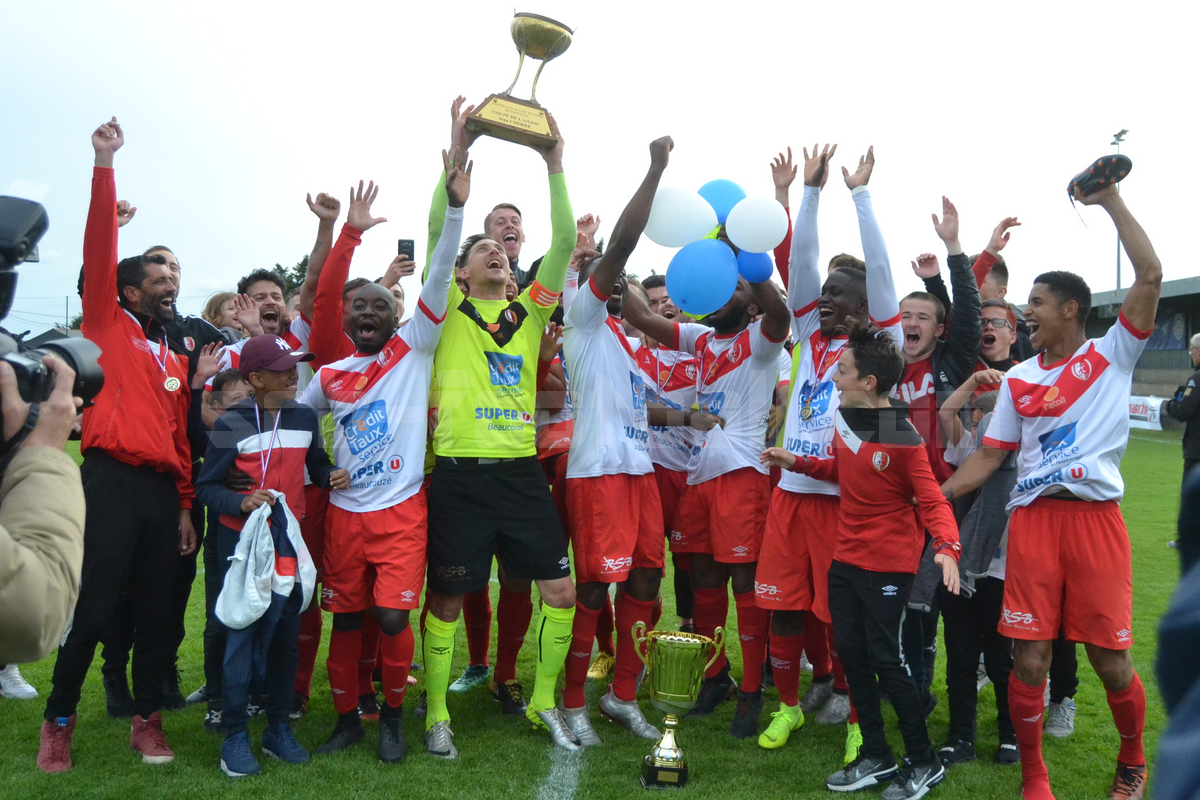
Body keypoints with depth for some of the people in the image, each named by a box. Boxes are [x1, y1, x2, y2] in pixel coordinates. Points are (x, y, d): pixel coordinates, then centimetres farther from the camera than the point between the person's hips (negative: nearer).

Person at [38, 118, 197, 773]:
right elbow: (99, 250, -6)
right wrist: (104, 165, -11)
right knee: (92, 610, -2)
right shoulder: (107, 324, 6)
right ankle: (58, 720, 17)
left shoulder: (174, 359, 19)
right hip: (112, 481, -5)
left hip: (162, 491, 5)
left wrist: (185, 506, 13)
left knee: (156, 612, 8)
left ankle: (146, 720, 20)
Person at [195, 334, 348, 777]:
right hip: (242, 541, -4)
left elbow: (315, 463, 20)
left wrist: (332, 474, -1)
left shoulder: (304, 417, 5)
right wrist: (241, 502, -23)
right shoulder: (231, 425, -9)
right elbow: (205, 487, -6)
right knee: (243, 632, -2)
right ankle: (235, 735, 11)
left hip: (290, 538, 4)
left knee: (287, 632, 9)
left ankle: (279, 727, 23)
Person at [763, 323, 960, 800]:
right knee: (850, 652, 11)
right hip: (846, 558, 8)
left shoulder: (903, 438, -19)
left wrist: (946, 546, -34)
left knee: (884, 659, -2)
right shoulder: (843, 418, 2)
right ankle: (876, 756, 26)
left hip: (887, 563, -8)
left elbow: (931, 500, -18)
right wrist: (796, 463, 11)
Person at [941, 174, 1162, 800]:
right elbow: (989, 456, 12)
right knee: (1029, 658, 0)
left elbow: (1150, 276, -6)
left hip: (1096, 518, -2)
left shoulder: (1112, 355, 5)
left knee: (1111, 659, 3)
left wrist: (1111, 200, -5)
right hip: (1032, 519, 3)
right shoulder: (1018, 379, 13)